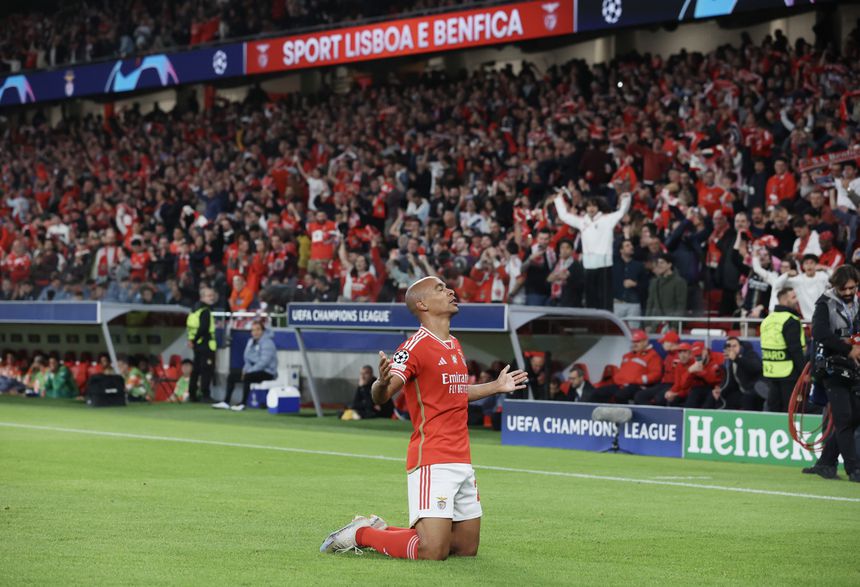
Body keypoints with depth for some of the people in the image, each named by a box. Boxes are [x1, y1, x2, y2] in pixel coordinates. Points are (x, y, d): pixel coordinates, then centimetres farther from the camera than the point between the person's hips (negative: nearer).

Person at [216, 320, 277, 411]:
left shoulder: (267, 343, -17)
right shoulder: (251, 341, 11)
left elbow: (264, 362, -25)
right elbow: (247, 358, 17)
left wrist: (248, 371, -24)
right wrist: (245, 370, -3)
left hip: (267, 372, -10)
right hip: (253, 370, 10)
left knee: (247, 377, -35)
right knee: (232, 375, 5)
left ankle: (243, 404, -29)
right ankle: (226, 402, 5)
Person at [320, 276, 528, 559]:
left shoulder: (454, 345, 14)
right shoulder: (416, 346, -11)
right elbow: (380, 397, -18)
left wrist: (496, 386, 31)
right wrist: (382, 381, -40)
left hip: (462, 461, 9)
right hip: (431, 460, -8)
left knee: (467, 548, 10)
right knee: (432, 552, -16)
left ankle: (381, 529, 23)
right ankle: (361, 533, 7)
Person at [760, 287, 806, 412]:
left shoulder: (767, 320, 13)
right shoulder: (790, 321, -14)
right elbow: (795, 350, -19)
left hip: (770, 373, 8)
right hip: (789, 373, -8)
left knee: (773, 406, 12)